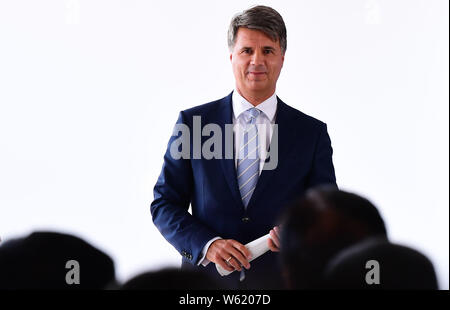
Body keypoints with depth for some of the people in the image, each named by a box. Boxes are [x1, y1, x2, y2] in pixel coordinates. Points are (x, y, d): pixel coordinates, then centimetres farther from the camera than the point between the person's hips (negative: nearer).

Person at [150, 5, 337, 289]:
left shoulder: (311, 133, 2)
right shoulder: (192, 123, 1)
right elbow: (164, 204, 0)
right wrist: (207, 244, -16)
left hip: (279, 280, 1)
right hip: (206, 278, 0)